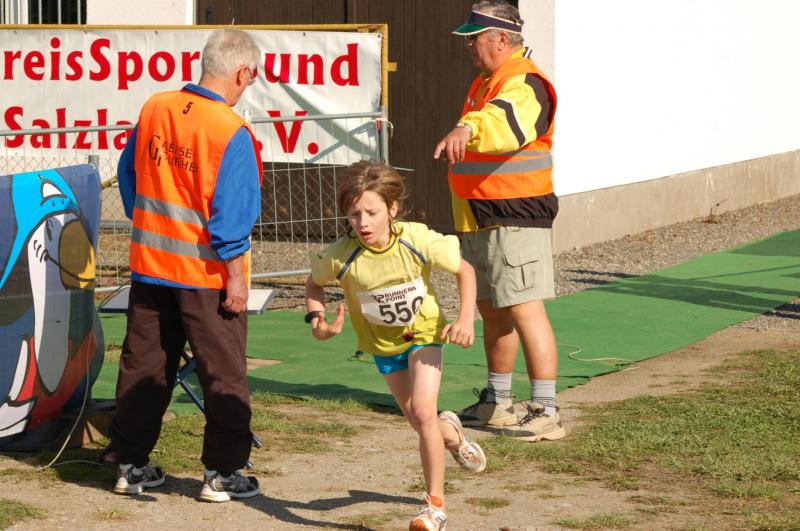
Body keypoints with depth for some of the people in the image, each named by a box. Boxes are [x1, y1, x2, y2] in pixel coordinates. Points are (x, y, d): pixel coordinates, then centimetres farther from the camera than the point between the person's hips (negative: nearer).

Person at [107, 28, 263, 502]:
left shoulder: (153, 109, 0)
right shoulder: (232, 133, -19)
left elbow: (129, 175, 11)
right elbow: (231, 213, -19)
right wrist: (235, 276, -12)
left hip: (150, 266, 6)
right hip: (208, 274, -6)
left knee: (144, 366, 15)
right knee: (224, 374, 6)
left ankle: (131, 463, 21)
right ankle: (223, 474, 9)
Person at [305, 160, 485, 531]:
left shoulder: (418, 242, -28)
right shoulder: (342, 256, -26)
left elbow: (464, 270, -11)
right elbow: (314, 282, -3)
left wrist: (466, 318, -23)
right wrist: (316, 318, -22)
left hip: (424, 333, -2)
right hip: (383, 344, 2)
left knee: (423, 413, -19)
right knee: (420, 422, 10)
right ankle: (452, 434, 50)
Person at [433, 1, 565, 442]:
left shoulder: (524, 84, -17)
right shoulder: (485, 83, 17)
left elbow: (507, 122, -40)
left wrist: (468, 128, -58)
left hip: (514, 219, -11)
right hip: (481, 222, 11)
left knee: (524, 310, -13)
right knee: (492, 311, 17)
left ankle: (545, 413, -13)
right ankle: (496, 404, 28)